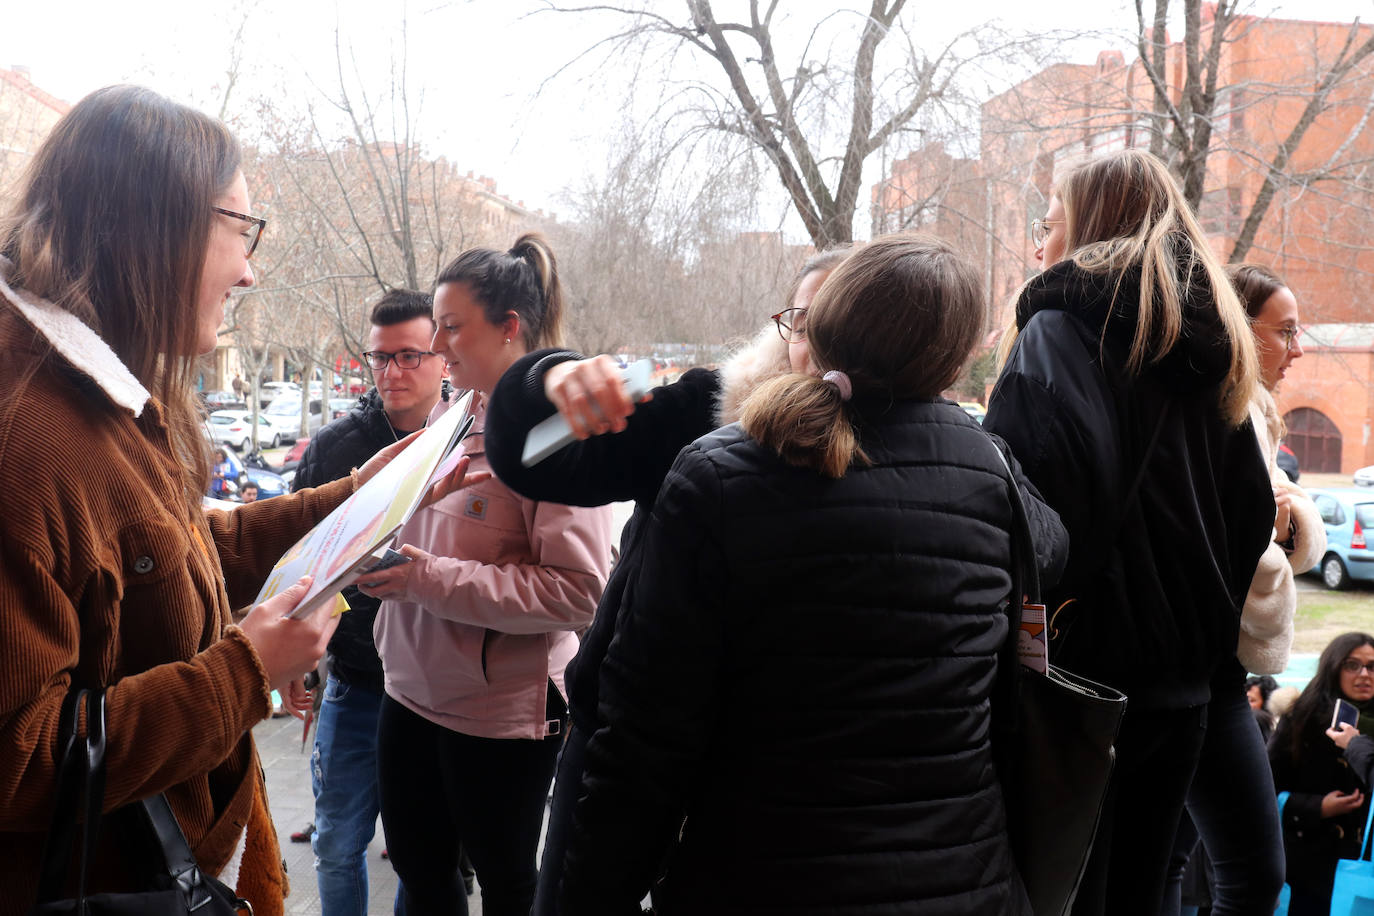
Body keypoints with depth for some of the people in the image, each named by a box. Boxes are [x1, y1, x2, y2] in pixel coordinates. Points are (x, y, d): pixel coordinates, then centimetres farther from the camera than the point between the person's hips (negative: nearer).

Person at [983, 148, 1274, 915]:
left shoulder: (1060, 328, -9)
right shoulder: (1210, 347, 13)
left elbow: (1038, 480, -26)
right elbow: (1254, 510, 16)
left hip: (1084, 674, -7)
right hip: (1184, 685, 7)